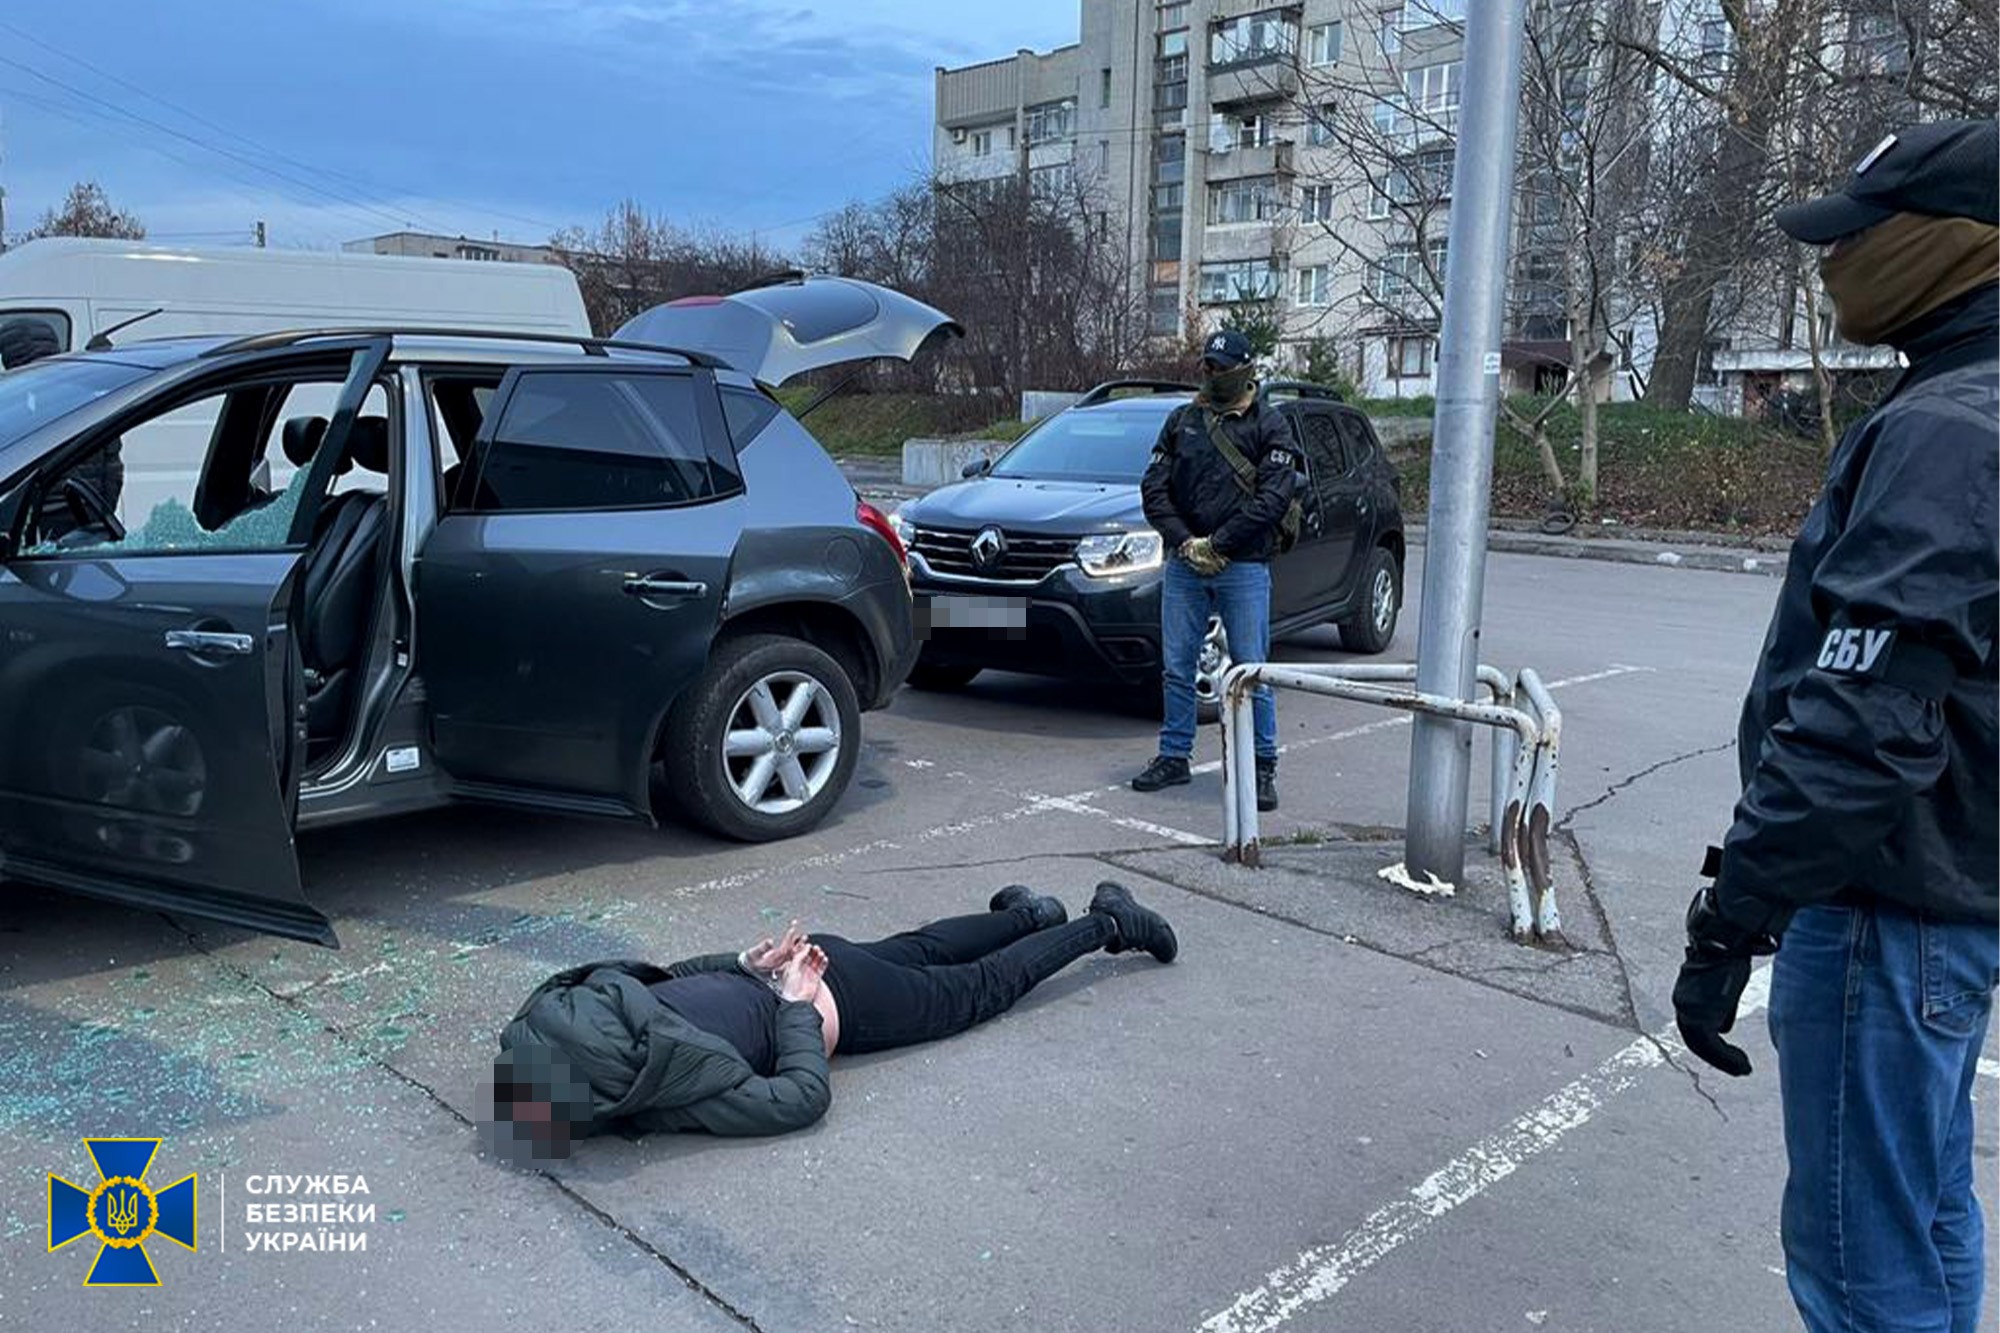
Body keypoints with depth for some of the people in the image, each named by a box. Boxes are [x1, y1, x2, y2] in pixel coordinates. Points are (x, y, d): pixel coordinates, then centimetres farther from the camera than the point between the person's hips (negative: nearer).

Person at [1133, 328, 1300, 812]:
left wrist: (1216, 544, -14)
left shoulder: (1269, 426, 1)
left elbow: (1273, 498, -10)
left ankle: (1263, 767, 10)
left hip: (1244, 568, -3)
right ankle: (1174, 757, 21)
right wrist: (1184, 541, -8)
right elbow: (1154, 487, 6)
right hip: (1184, 565, 4)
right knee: (1176, 668, 8)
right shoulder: (1182, 420, 11)